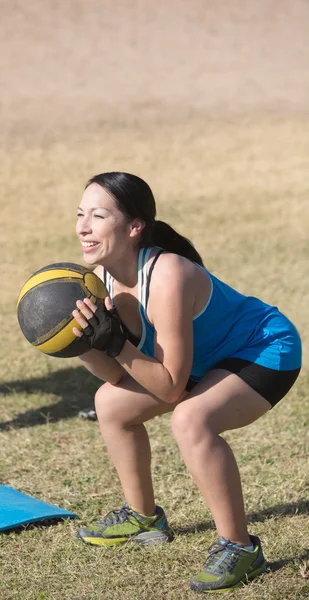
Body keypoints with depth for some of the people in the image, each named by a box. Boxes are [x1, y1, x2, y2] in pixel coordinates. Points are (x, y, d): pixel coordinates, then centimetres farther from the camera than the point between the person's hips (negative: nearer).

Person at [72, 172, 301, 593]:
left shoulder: (166, 278, -35)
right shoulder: (103, 276, -11)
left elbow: (171, 387, -30)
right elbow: (116, 375, -6)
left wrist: (117, 345, -38)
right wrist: (86, 343, -23)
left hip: (268, 352, -9)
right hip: (213, 358, 9)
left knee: (190, 419, -35)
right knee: (111, 402, 12)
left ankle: (240, 547, -20)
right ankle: (143, 518, 31)